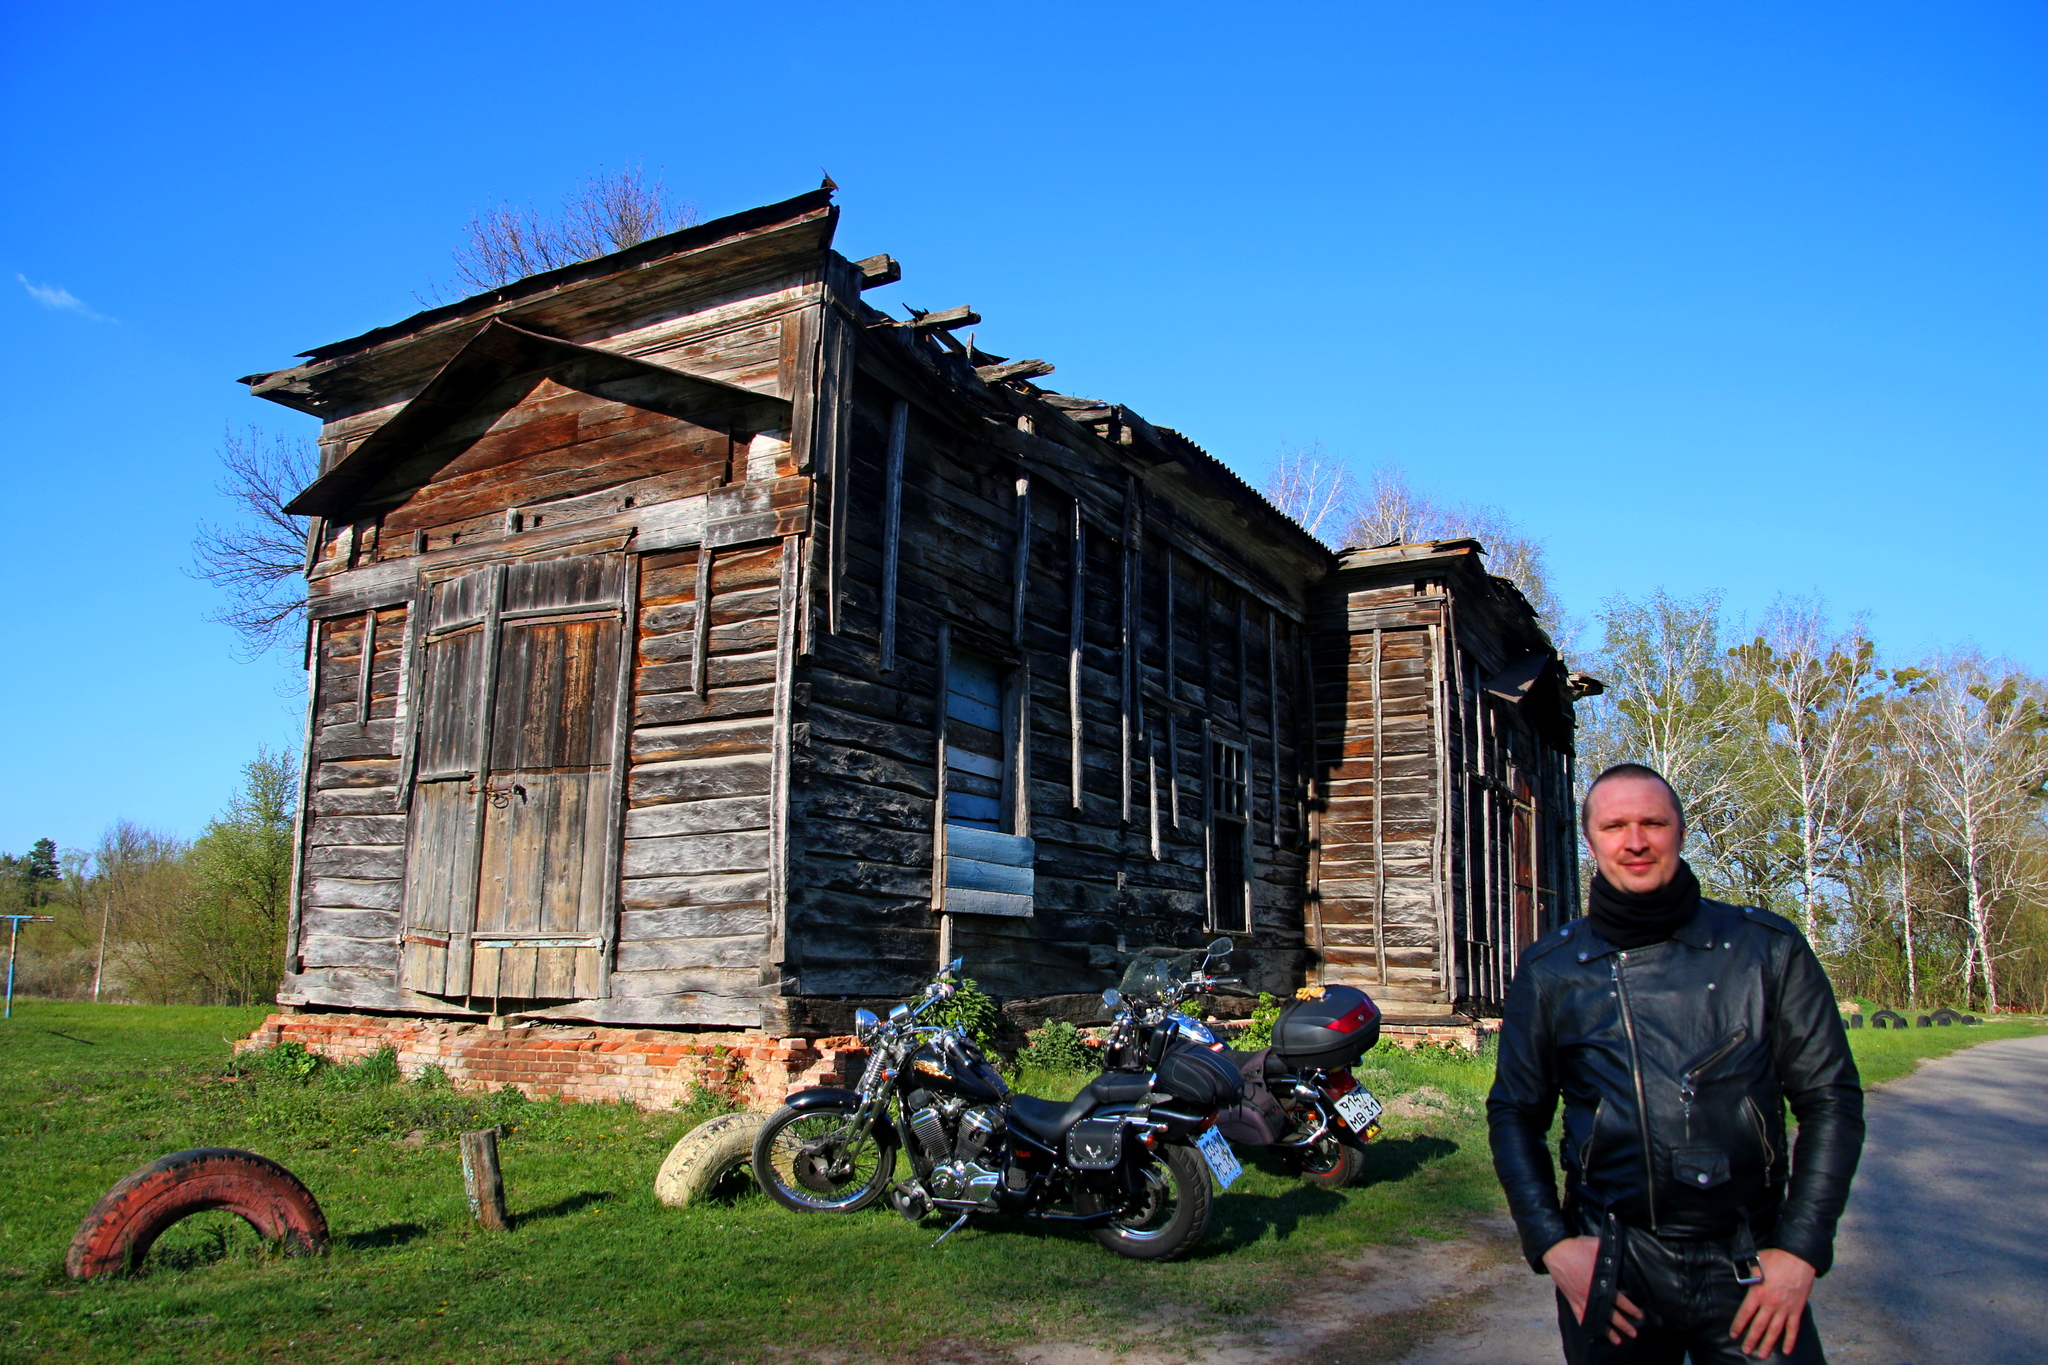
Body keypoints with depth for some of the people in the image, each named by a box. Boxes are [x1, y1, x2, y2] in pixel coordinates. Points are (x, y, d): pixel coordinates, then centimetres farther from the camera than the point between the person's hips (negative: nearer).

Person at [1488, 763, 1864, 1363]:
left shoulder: (1767, 948, 0)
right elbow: (1514, 1112, 6)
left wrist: (1801, 1249, -5)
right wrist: (1550, 1244, -5)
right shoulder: (1548, 970, 1)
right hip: (1612, 1267, 1)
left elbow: (1830, 1099, 3)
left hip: (1747, 1269, 0)